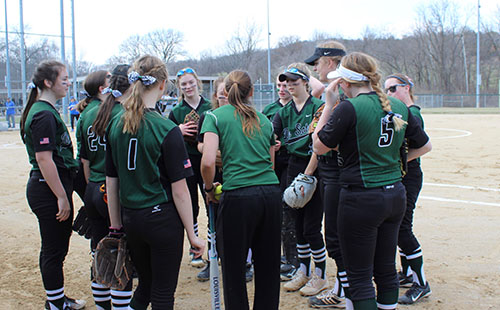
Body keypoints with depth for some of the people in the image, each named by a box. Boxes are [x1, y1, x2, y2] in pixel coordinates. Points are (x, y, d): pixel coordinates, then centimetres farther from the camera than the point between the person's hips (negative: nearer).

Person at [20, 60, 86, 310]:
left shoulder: (42, 111, 14)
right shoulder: (44, 115, -18)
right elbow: (44, 159, -22)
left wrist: (63, 193, 21)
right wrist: (62, 197, -20)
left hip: (43, 188, 10)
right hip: (49, 189, -10)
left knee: (53, 249, 19)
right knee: (54, 251, 1)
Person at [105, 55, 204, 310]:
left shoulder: (115, 124, 1)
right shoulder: (166, 129, -15)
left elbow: (111, 181, 6)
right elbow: (179, 190, -14)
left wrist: (116, 226, 15)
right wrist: (192, 235, -6)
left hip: (130, 218, 6)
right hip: (163, 218, -5)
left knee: (145, 285, 24)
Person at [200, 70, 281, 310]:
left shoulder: (215, 116, 3)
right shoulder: (264, 120, 17)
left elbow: (208, 161, -9)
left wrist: (209, 188, 6)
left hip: (238, 196, -5)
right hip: (271, 193, 5)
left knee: (233, 269, 8)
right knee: (268, 266, 15)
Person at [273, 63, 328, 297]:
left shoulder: (318, 107, -9)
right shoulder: (284, 112, 10)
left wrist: (307, 175, -16)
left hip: (314, 169, -6)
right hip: (294, 167, 6)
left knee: (311, 227, -3)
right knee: (299, 224, 13)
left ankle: (320, 276, 14)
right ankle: (303, 272, 27)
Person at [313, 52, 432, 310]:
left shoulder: (349, 108, -15)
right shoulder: (398, 107, 5)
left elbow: (319, 146, -7)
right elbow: (425, 146, 15)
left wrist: (329, 106, -2)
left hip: (362, 199, -7)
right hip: (395, 196, 7)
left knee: (359, 275, 3)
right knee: (386, 269, 18)